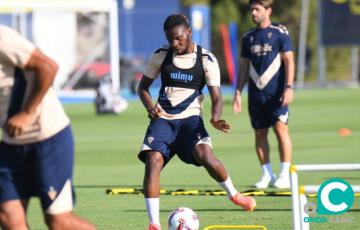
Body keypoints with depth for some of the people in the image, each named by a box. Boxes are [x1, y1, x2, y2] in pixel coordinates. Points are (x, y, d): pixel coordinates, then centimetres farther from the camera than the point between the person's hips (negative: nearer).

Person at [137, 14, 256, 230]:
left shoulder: (206, 60, -2)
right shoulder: (161, 56, 4)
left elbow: (216, 97, -4)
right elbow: (143, 86, 14)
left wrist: (215, 118, -26)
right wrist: (150, 107, -7)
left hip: (190, 118, -2)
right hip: (163, 119, 2)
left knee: (204, 154, -30)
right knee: (153, 160, -23)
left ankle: (234, 195, -1)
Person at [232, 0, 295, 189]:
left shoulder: (280, 33, 0)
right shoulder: (248, 37, 14)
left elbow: (289, 61, -4)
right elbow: (244, 67, 18)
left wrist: (289, 87, -14)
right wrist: (238, 92, 12)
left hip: (276, 92, -5)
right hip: (255, 93, 5)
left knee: (281, 129, -11)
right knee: (260, 133, 4)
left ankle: (285, 175, -9)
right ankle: (267, 175, 11)